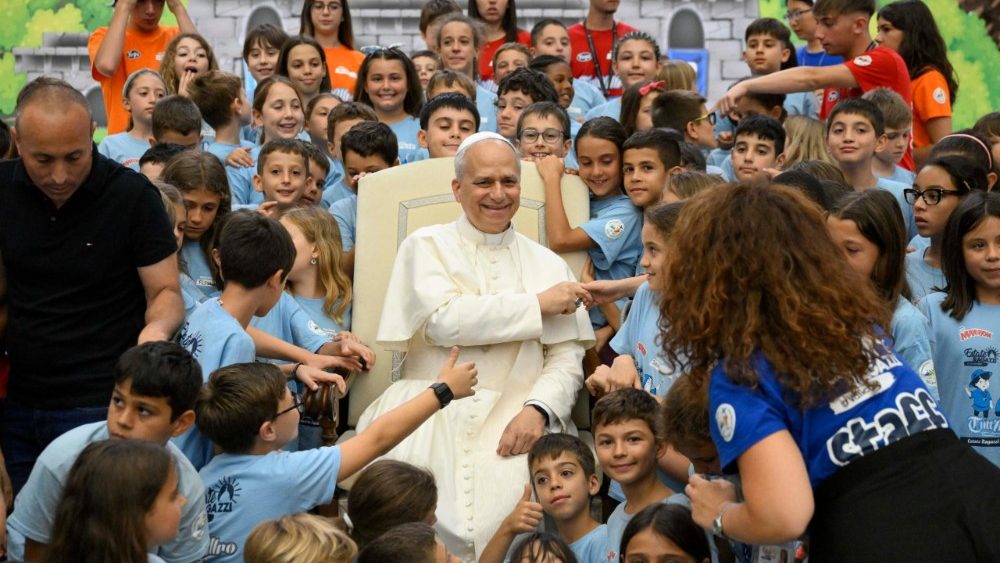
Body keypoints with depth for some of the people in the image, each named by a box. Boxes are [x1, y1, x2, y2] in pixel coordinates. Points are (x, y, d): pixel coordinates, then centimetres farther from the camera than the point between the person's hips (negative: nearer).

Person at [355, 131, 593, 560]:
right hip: (432, 411, -1)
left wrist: (537, 409, -14)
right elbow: (443, 321, -9)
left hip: (515, 416, 2)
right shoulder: (427, 246, 10)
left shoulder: (548, 264, 17)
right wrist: (538, 304, -3)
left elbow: (567, 361, 8)